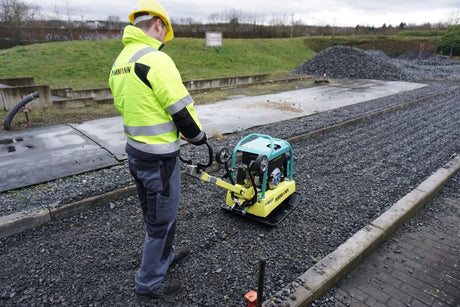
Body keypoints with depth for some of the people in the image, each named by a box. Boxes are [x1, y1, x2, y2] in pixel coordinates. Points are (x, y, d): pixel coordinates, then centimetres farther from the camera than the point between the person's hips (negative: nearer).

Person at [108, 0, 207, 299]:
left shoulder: (120, 61, 10)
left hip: (135, 150, 9)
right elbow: (181, 109, -20)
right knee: (162, 218, 8)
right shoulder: (156, 59, -19)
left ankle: (165, 254, 46)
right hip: (159, 157, -9)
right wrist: (199, 136, -1)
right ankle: (149, 281, 26)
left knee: (153, 211, 24)